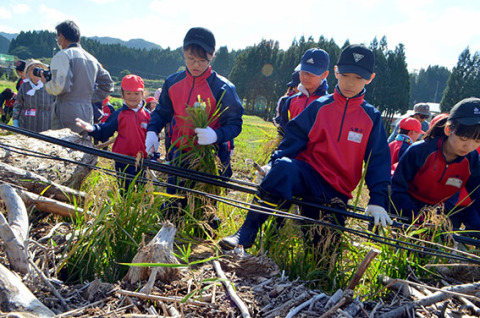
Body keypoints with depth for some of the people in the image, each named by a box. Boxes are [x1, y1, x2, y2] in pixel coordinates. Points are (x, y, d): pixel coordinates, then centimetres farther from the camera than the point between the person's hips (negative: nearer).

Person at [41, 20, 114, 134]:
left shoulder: (63, 55, -6)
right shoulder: (92, 59, 16)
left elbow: (60, 86, -17)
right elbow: (108, 85, 22)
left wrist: (46, 83, 3)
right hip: (87, 118, 7)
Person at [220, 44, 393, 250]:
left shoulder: (372, 117, 5)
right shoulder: (319, 106, 4)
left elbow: (379, 160, 3)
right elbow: (295, 136, 2)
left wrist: (378, 200, -8)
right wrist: (274, 162, -15)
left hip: (336, 191, 2)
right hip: (308, 174, -1)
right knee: (284, 167, -34)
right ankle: (247, 232, -30)